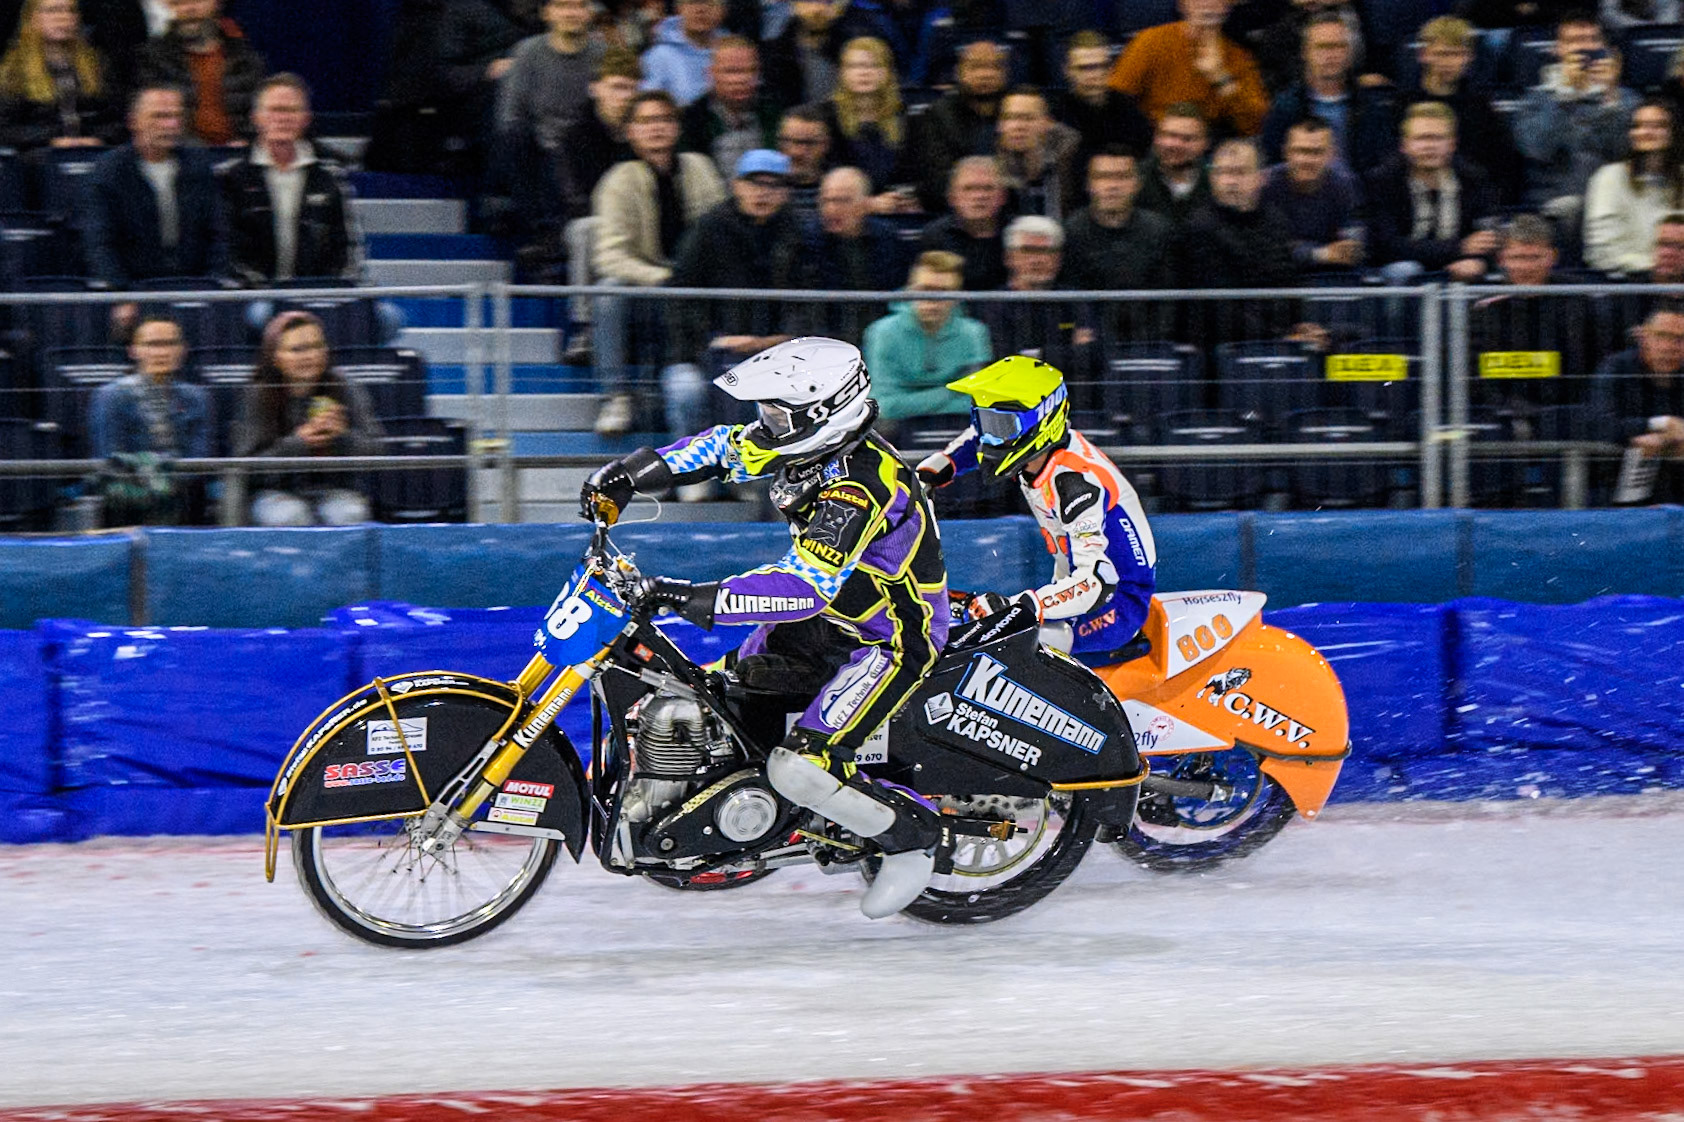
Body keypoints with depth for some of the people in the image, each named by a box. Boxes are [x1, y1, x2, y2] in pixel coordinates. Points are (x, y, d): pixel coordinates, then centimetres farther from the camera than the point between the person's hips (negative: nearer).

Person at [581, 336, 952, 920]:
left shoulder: (856, 487, -33)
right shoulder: (811, 440, -6)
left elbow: (807, 587, -41)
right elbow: (726, 446, 9)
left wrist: (702, 600, -47)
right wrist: (633, 472, -1)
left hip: (892, 637, -10)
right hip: (831, 612, 10)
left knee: (801, 768, -21)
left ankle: (913, 834, -1)